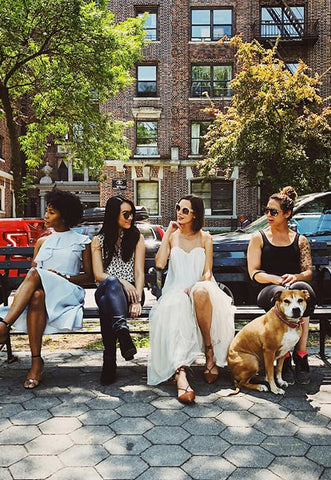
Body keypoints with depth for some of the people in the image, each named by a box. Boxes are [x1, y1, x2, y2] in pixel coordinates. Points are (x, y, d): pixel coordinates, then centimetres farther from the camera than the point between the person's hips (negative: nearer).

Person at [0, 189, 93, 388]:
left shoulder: (82, 241, 13)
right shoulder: (42, 241, 26)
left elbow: (89, 276, 8)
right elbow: (32, 272, 21)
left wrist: (64, 277, -9)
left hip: (68, 293, -3)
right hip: (41, 291, 3)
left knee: (35, 274, -34)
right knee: (36, 296, -37)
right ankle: (36, 361, -39)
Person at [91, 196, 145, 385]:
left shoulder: (137, 237, 13)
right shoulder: (98, 240, 13)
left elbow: (139, 272, 2)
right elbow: (98, 274, 2)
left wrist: (137, 299, -16)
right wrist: (121, 281, -19)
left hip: (131, 291, 0)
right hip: (105, 290, 0)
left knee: (106, 304, -37)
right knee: (111, 283, -39)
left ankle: (110, 360, -46)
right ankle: (122, 331, -59)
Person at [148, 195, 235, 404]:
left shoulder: (205, 238, 11)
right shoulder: (172, 236, 13)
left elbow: (207, 272, 4)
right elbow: (160, 263, -5)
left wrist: (195, 287, -17)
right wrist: (168, 233, -1)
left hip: (201, 288, 0)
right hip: (176, 291, 1)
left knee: (200, 292, -39)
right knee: (175, 310, -37)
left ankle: (210, 350, -24)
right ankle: (180, 372, -52)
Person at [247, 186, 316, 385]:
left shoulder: (300, 240, 19)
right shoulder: (259, 238, 14)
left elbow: (309, 271, 8)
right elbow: (254, 273, 4)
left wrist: (295, 277, -15)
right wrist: (277, 279, -15)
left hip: (296, 286, 2)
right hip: (268, 291, -1)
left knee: (303, 288, -36)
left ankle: (301, 354, -32)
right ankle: (284, 358, -32)